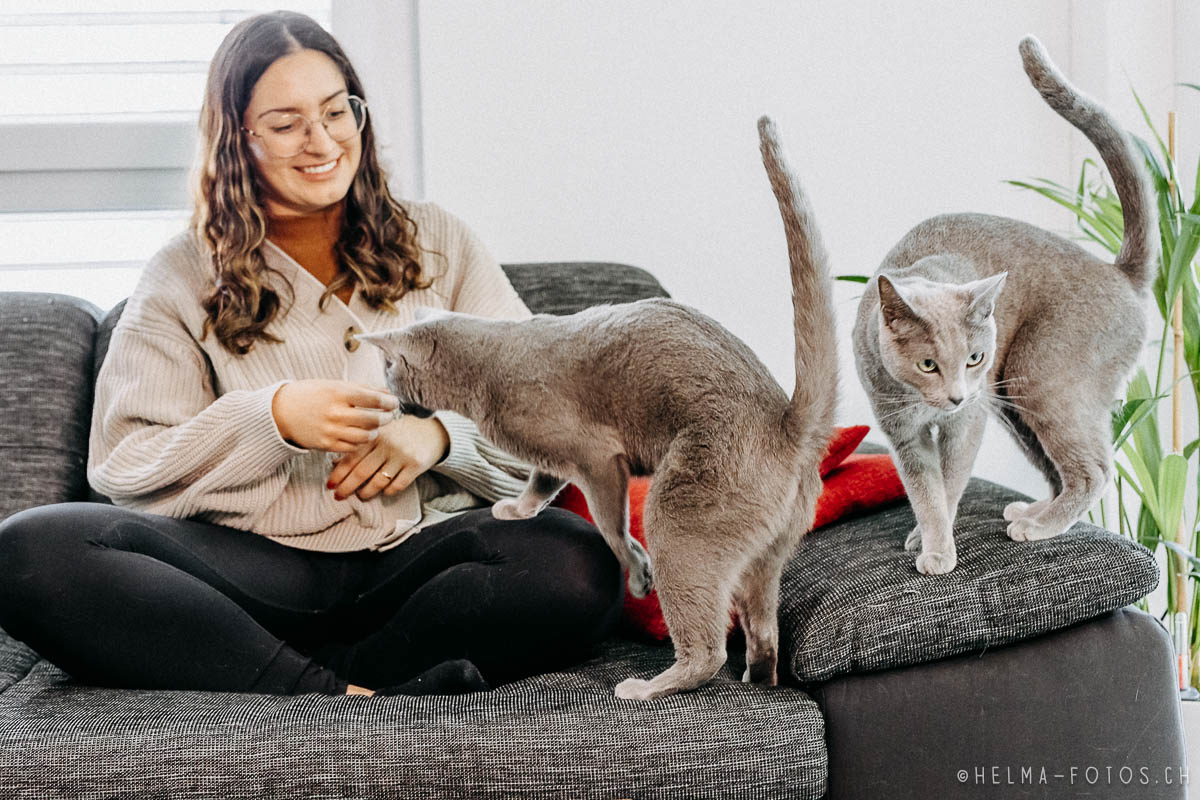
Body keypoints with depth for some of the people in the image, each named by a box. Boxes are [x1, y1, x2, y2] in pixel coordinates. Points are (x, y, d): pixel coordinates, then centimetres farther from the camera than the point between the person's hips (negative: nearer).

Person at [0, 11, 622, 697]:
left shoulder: (438, 243, 17)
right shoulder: (185, 278, 13)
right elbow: (124, 469, 1)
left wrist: (442, 433, -11)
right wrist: (270, 420, -14)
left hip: (414, 552, 1)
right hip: (252, 569, 0)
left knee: (578, 567, -33)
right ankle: (336, 694, -34)